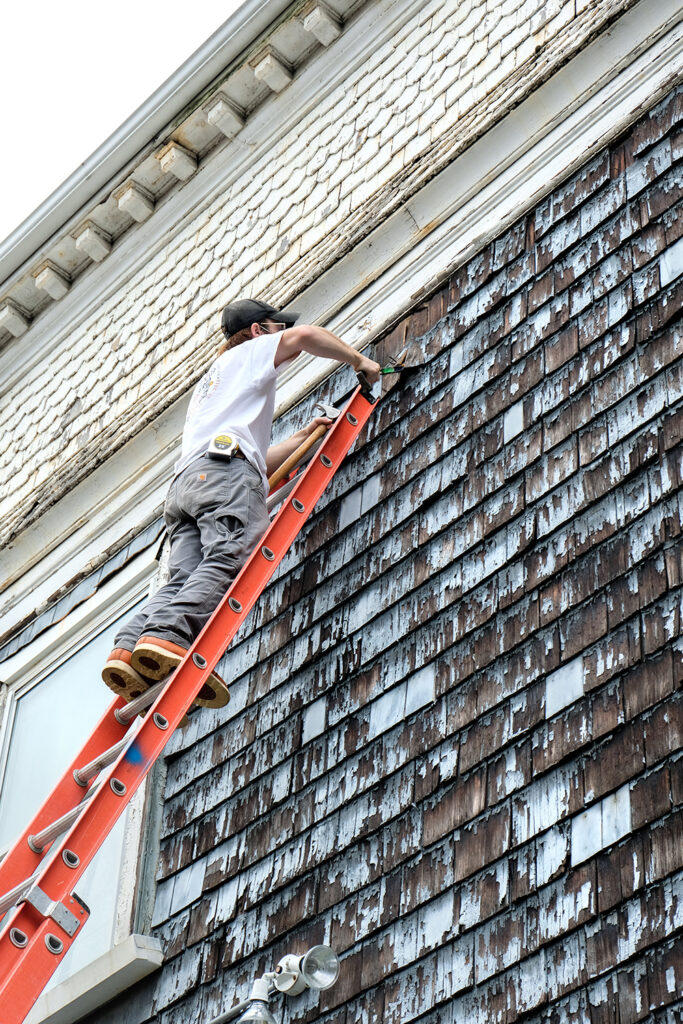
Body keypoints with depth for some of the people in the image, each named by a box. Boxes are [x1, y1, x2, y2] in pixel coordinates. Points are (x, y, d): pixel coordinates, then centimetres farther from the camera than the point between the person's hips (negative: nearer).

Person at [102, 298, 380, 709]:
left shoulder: (208, 383, 46)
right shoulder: (250, 352, 25)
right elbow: (307, 336, 6)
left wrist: (304, 437, 48)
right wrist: (359, 360, 19)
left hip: (185, 482, 8)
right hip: (225, 467, -7)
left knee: (186, 577, -13)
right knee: (230, 560, -26)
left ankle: (128, 647, -35)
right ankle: (168, 636, -47)